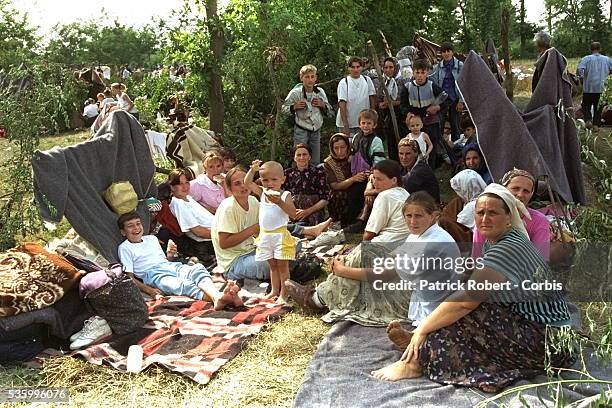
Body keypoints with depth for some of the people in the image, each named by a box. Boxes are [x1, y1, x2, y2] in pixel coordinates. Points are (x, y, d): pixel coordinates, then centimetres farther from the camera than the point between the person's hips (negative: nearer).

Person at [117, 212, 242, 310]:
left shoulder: (151, 239, 30)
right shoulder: (124, 248, 12)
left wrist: (170, 256, 8)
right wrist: (147, 289, -16)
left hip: (172, 266, 6)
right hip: (153, 273, -5)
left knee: (197, 268, -30)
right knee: (184, 284, -37)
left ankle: (217, 295, -59)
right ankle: (216, 298, -64)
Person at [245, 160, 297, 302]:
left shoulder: (285, 195, -10)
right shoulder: (262, 193, 5)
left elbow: (293, 214, -20)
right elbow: (247, 182, 8)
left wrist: (280, 202, -32)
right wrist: (253, 169, -5)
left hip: (280, 235, -5)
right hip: (265, 236, 5)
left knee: (282, 265, 2)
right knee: (272, 265, 16)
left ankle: (283, 293, 10)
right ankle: (274, 291, 27)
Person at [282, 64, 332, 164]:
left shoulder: (320, 92, 2)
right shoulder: (295, 93, -10)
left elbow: (329, 109, 13)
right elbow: (283, 109, -1)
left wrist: (323, 105, -8)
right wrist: (294, 106, -18)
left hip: (316, 131, 4)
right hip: (301, 131, -4)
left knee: (316, 162, 11)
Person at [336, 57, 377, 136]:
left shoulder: (367, 80, 5)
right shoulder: (343, 83, -6)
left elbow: (372, 99, 9)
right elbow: (342, 105, -11)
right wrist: (345, 126, -17)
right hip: (347, 124, -3)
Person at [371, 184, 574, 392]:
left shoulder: (508, 249, -23)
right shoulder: (496, 242, 10)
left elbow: (465, 300, -28)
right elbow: (472, 295, 10)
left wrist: (422, 329, -20)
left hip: (543, 339, -10)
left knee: (463, 315, -20)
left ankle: (414, 363, -13)